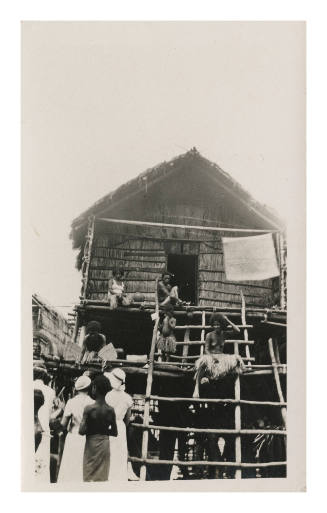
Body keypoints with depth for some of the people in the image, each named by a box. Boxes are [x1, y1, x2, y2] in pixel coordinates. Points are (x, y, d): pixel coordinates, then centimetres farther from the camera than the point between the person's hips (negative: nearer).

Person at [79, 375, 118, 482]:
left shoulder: (89, 408, -13)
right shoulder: (111, 410, -2)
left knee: (89, 476, 6)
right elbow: (114, 432, 4)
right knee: (102, 476, 10)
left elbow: (82, 431, -16)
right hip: (105, 444, 3)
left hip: (91, 444, -3)